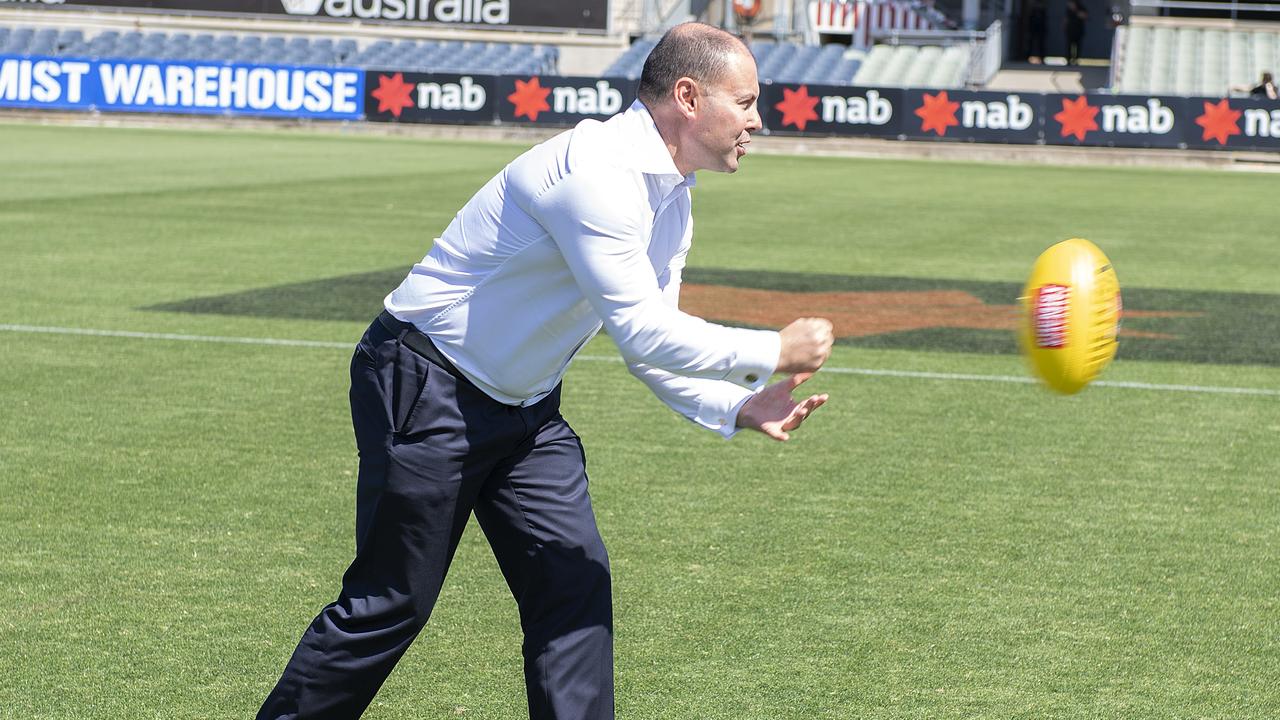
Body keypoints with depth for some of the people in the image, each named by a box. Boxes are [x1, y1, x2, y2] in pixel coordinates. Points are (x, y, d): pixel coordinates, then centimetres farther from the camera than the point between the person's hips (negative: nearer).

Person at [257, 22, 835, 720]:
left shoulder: (672, 198, 6)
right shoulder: (597, 170, -25)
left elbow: (650, 346, 10)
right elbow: (641, 331, -29)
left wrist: (737, 408, -6)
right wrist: (772, 354, -20)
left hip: (525, 405, 9)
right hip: (429, 391, -9)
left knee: (576, 580, 0)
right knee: (391, 603, -4)